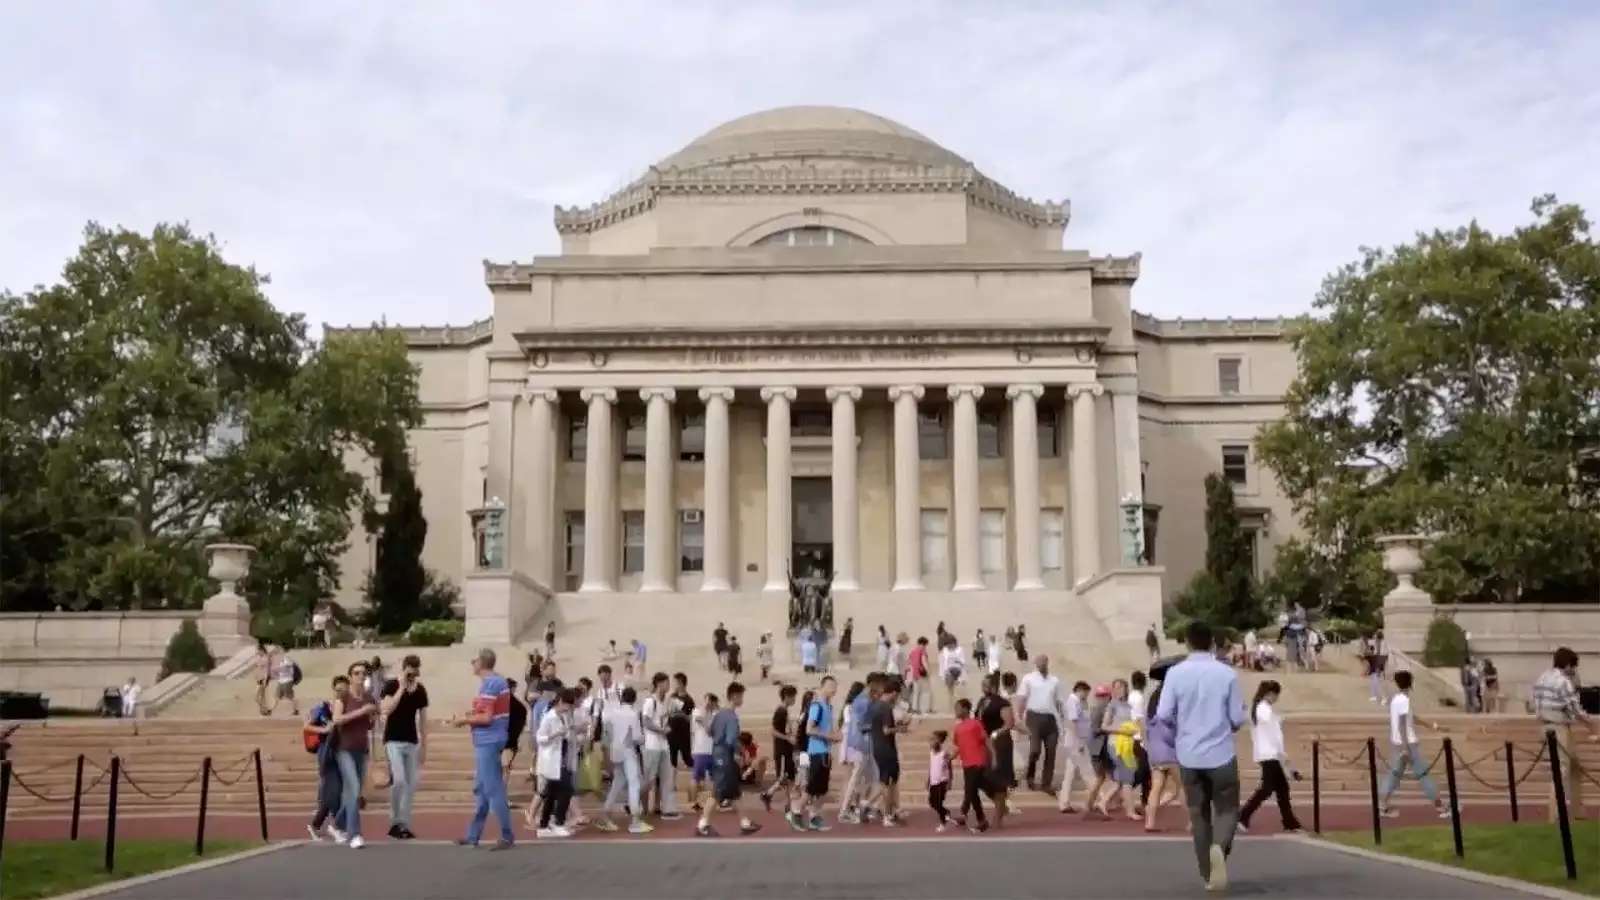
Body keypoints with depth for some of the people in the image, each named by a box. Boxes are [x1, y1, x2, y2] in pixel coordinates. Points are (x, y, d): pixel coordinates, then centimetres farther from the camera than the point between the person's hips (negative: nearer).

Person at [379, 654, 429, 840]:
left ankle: (404, 824, 12)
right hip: (393, 741, -5)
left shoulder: (421, 691, 4)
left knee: (411, 785, 3)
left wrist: (424, 745, 9)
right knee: (398, 780, -17)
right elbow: (385, 710, -23)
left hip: (412, 743, 5)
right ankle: (395, 822, 0)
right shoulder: (391, 686, -8)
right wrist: (402, 688, -21)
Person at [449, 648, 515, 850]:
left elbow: (486, 718, -20)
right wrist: (469, 717, 13)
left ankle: (507, 836, -3)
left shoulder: (489, 684, -17)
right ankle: (473, 836, 20)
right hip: (491, 740, 10)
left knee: (493, 789, -6)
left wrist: (463, 720, -8)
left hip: (487, 741, -10)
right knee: (482, 789, 14)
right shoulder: (499, 681, 14)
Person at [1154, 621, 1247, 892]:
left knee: (1198, 814, 14)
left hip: (1189, 756, 1)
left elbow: (1163, 715, -8)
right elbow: (1238, 719, -3)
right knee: (1226, 809, 10)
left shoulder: (1175, 673, -6)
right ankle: (1220, 848, -20)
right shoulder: (1227, 674, -6)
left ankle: (1208, 874, 17)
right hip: (1221, 754, -1)